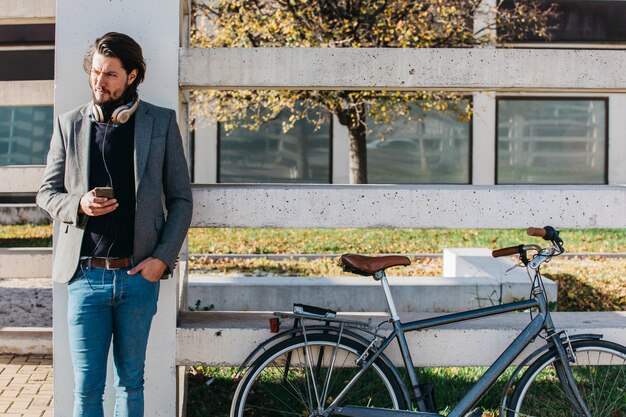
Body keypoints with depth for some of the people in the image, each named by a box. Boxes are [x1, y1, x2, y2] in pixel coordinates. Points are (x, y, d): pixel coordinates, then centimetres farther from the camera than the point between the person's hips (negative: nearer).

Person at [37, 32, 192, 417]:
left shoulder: (161, 123, 3)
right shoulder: (70, 124, 6)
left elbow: (180, 198, 4)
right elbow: (47, 192, 10)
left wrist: (163, 257, -7)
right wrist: (79, 205, -12)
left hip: (139, 274, 0)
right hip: (86, 274, 0)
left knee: (131, 382, 12)